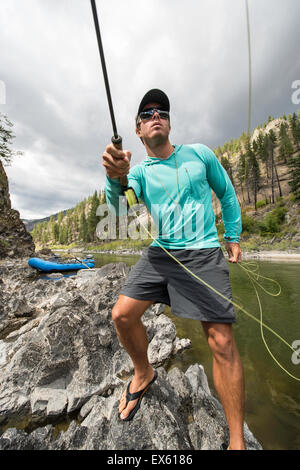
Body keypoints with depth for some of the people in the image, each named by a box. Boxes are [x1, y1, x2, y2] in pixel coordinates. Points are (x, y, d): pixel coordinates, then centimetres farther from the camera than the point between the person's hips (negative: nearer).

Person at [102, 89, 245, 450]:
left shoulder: (199, 153, 10)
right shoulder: (139, 171, 9)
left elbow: (227, 194, 16)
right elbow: (118, 206, -11)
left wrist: (233, 237, 12)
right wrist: (115, 177, -32)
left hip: (203, 254, -1)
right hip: (160, 253, 3)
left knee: (222, 341, -6)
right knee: (122, 315, -4)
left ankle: (237, 440, 20)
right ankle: (143, 374, 27)